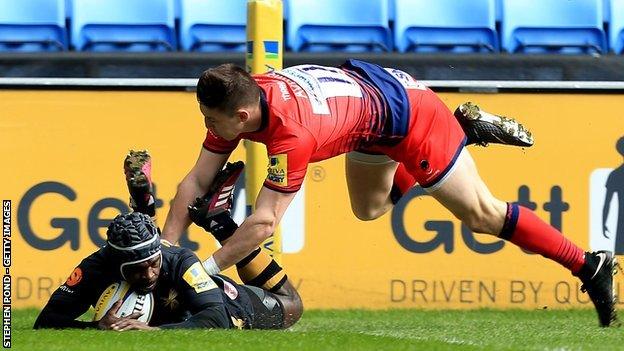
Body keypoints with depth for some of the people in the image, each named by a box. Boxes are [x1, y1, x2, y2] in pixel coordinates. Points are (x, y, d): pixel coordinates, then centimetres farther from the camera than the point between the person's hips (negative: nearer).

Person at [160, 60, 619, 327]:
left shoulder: (293, 132, -40)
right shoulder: (235, 105, -18)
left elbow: (264, 222, -40)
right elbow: (196, 181, -11)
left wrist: (205, 269, -39)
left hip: (406, 108, -8)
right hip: (367, 84, 8)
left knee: (481, 213, -1)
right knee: (369, 208, 27)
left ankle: (590, 265, 11)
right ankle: (466, 127, 32)